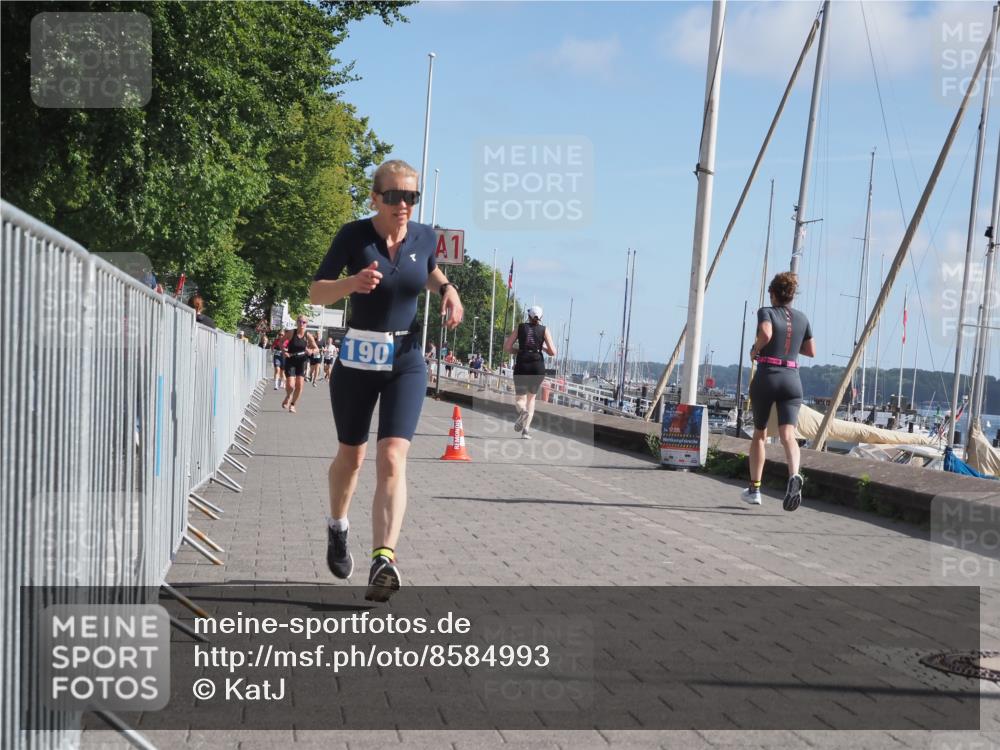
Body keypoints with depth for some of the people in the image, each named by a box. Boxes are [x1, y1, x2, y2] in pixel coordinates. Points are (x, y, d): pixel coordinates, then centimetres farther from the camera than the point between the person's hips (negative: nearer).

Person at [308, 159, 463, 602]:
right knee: (351, 456, 15)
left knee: (392, 459, -16)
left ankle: (383, 561, -26)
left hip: (406, 361, 1)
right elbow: (315, 293, -10)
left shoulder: (424, 236, 1)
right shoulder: (353, 236, -9)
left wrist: (447, 290, 2)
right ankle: (338, 528, 44)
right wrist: (352, 282, -30)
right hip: (357, 359, -1)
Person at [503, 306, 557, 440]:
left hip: (522, 366, 0)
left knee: (519, 398, 11)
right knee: (531, 397, 18)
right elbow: (552, 352, -1)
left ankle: (523, 411, -26)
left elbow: (507, 348, 2)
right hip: (538, 367, 1)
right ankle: (526, 429, 6)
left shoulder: (520, 328, 7)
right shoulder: (544, 330, 5)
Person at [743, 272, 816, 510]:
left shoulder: (766, 312, 0)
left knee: (759, 433, 15)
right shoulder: (802, 317, 14)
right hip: (792, 380, 2)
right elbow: (811, 351, 19)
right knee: (787, 435, -11)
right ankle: (794, 475, -40)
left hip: (766, 378, -2)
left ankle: (754, 488, 19)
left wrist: (755, 349, -3)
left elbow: (765, 333, -21)